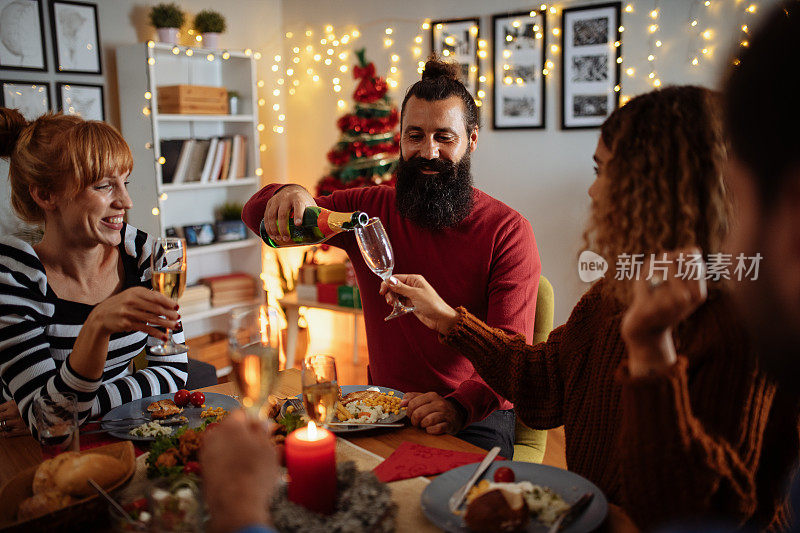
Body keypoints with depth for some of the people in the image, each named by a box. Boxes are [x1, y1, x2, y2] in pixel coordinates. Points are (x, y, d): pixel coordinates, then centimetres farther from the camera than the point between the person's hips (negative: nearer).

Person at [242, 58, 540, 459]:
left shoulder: (507, 231, -7)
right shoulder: (370, 209, 3)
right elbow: (257, 215, 5)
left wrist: (460, 406, -33)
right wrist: (288, 198, -20)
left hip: (474, 416, -2)